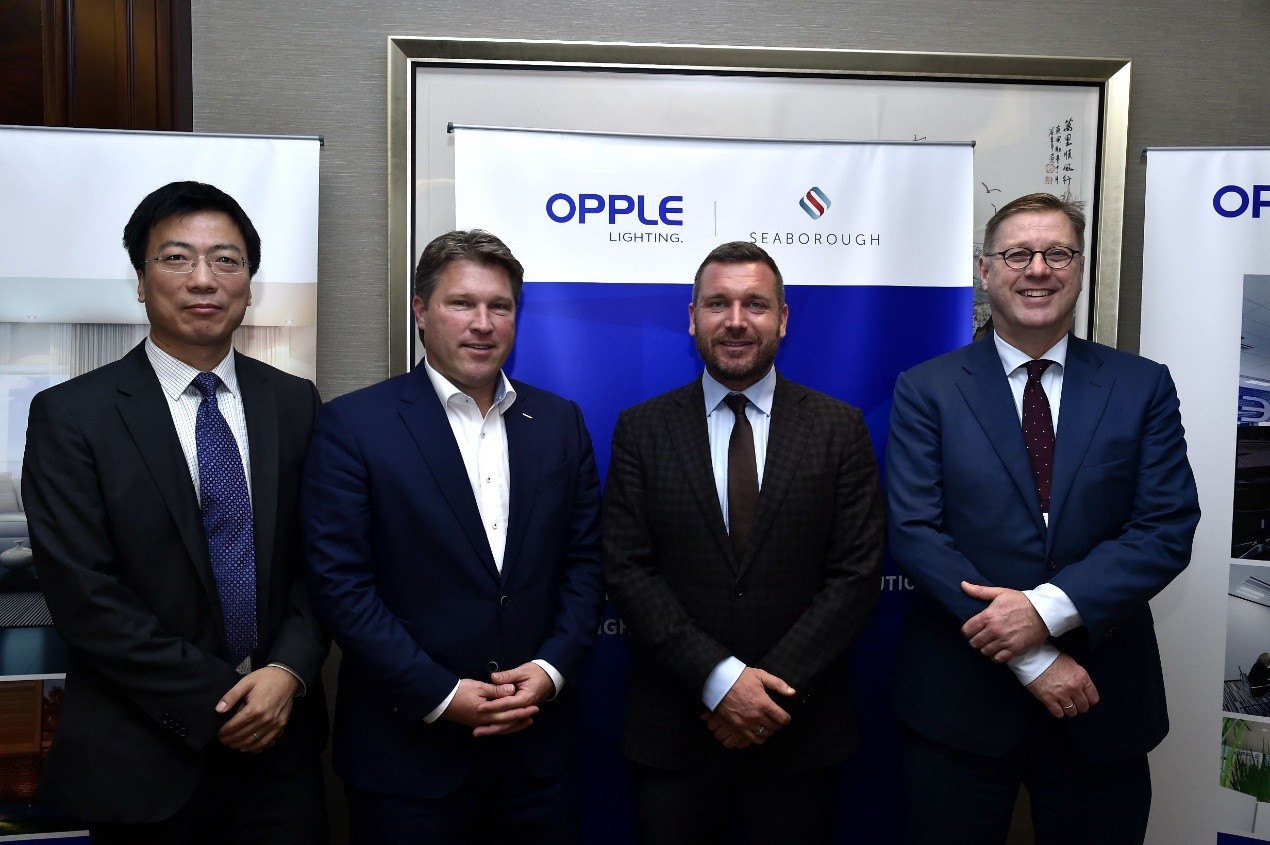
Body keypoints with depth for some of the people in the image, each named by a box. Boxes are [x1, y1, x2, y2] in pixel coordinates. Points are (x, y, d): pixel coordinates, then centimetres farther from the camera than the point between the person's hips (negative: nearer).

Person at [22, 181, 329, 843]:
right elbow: (82, 592, -11)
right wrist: (212, 704, -13)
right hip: (143, 763, -2)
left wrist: (289, 672, -12)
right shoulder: (69, 415, -7)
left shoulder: (295, 403, 2)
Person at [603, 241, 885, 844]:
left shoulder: (840, 428, -2)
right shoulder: (642, 430, -1)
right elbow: (626, 570, -7)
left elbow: (856, 574, -5)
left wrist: (775, 685, -13)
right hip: (673, 726, 0)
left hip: (799, 727, 0)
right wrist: (719, 678, -15)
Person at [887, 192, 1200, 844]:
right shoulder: (926, 391, -3)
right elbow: (914, 533, -10)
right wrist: (1031, 659, -15)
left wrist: (1050, 608, -19)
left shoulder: (1143, 387, 3)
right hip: (959, 699, -1)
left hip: (1102, 703, 2)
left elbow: (1168, 527, -5)